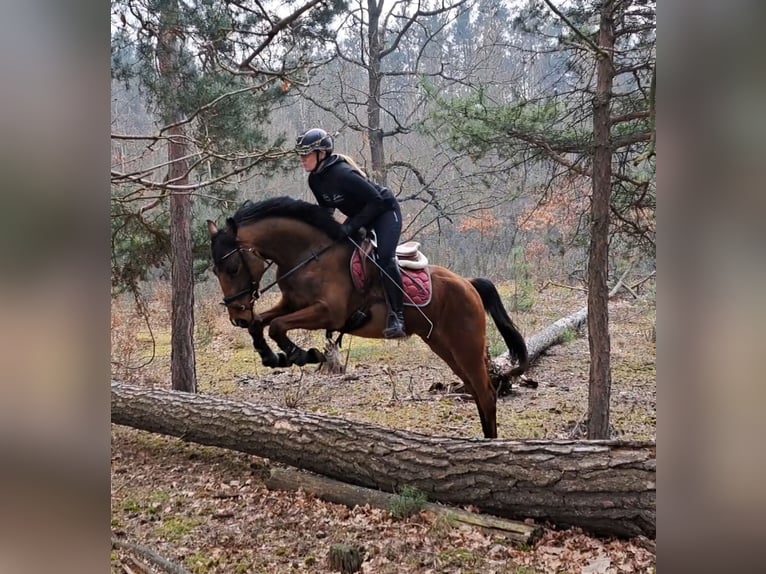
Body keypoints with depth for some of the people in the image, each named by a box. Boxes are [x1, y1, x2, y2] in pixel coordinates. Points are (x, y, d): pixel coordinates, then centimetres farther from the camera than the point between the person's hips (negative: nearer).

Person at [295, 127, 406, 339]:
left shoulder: (343, 174, -32)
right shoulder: (315, 180, -5)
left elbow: (377, 201, -29)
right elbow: (326, 208, 11)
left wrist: (351, 226, -30)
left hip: (385, 210, -9)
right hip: (360, 216, 10)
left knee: (385, 257, -26)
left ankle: (396, 316, -25)